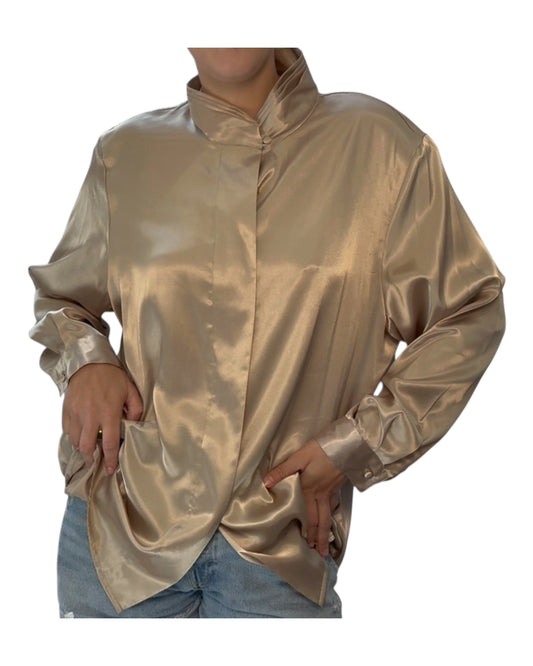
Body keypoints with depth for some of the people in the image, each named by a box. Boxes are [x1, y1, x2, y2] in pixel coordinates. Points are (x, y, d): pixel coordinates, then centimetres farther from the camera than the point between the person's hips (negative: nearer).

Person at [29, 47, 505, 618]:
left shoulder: (380, 144, -3)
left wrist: (354, 445, -4)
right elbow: (58, 294, 19)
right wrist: (83, 358, -4)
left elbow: (469, 314, 3)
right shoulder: (125, 154, 3)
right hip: (122, 524, 2)